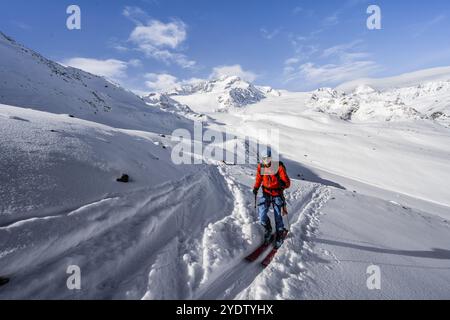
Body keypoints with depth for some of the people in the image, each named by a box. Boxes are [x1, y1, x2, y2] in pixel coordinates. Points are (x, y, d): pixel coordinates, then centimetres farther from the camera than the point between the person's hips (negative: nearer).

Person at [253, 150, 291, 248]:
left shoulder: (279, 166, -17)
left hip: (277, 195, -3)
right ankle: (268, 230, 24)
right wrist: (256, 188, 0)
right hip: (266, 194, 3)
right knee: (262, 216, -8)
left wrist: (283, 184, -38)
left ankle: (280, 236, 26)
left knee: (278, 217, 0)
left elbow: (287, 183, -16)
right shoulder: (261, 166, -5)